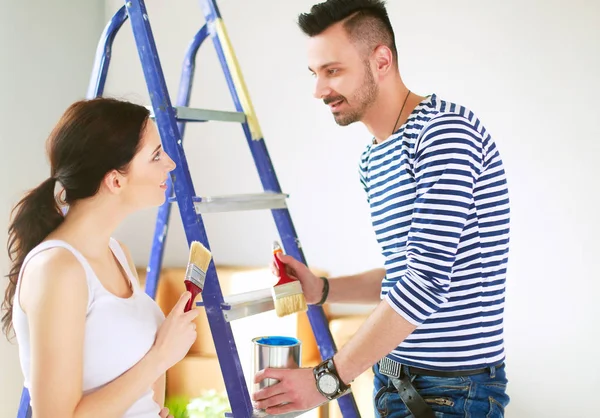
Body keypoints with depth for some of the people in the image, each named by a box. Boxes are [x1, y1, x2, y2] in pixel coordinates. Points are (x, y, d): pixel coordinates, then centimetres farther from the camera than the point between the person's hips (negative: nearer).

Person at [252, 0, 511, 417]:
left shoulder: (446, 131, -19)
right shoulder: (372, 161, 9)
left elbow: (429, 281, -25)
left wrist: (328, 379, -22)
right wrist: (322, 289, 2)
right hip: (394, 380, 8)